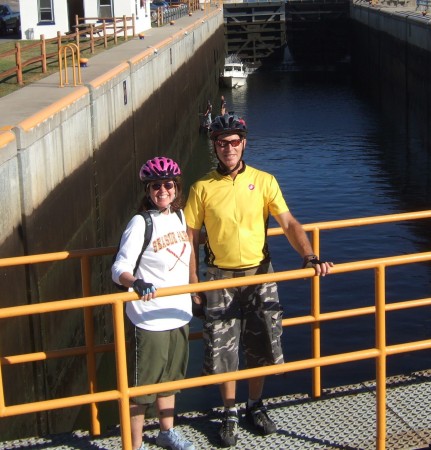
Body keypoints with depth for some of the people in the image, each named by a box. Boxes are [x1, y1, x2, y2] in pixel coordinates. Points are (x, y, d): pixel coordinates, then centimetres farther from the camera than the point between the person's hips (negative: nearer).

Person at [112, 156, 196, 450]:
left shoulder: (180, 216, 5)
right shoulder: (140, 224, -16)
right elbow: (120, 269, -21)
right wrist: (137, 283, -41)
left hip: (179, 313, 7)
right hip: (150, 318, -7)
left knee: (169, 377, 22)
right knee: (143, 384, 2)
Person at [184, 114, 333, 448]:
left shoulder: (263, 181, -3)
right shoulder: (202, 188, -4)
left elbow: (289, 224, -7)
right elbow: (191, 238, 0)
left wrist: (310, 257, -22)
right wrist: (193, 283, -4)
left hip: (259, 274, 1)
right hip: (221, 279, -1)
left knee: (259, 346, 11)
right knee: (223, 350, 4)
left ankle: (256, 406, 31)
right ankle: (230, 414, 21)